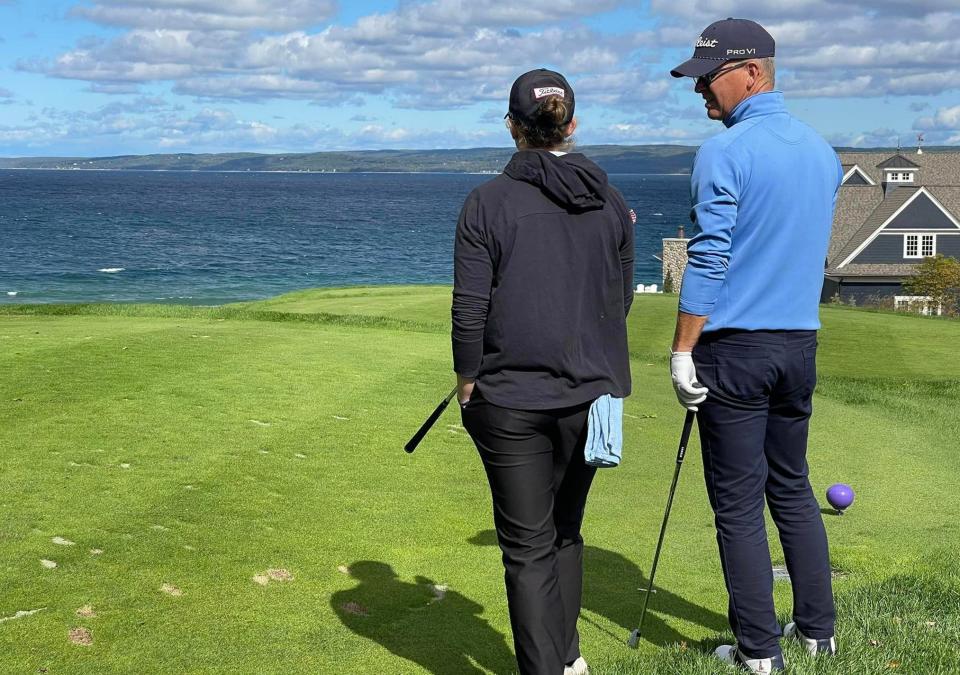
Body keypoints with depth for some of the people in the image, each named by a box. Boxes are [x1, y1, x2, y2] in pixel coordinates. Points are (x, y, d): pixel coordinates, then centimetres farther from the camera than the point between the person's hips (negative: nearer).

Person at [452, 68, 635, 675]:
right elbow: (621, 299, 9)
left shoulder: (489, 202, -10)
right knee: (567, 531, 21)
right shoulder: (609, 201, 2)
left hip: (510, 400, -4)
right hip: (591, 393, 4)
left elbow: (470, 308, -9)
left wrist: (466, 383, 2)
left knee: (528, 546, 5)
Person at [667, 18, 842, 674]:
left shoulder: (725, 152, -12)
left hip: (735, 348, -7)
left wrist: (683, 352, -10)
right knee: (792, 487, 18)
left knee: (738, 503, 1)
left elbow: (708, 261, -15)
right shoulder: (823, 151, 10)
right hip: (801, 345, 7)